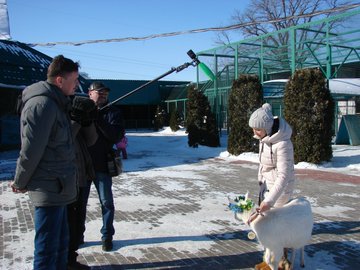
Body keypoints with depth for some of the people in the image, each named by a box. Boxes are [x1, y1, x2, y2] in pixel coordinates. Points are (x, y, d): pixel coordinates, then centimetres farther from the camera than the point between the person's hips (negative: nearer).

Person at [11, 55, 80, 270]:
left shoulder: (57, 104, 12)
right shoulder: (42, 104, -18)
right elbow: (31, 150, -20)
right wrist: (20, 183, -8)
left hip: (57, 187, 10)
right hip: (49, 188, -10)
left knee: (61, 242, 20)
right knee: (48, 248, 0)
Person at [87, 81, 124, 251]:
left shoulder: (113, 112, 0)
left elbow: (117, 136, -14)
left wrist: (98, 119, -22)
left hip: (102, 165, -2)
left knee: (106, 202, 6)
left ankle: (107, 236, 21)